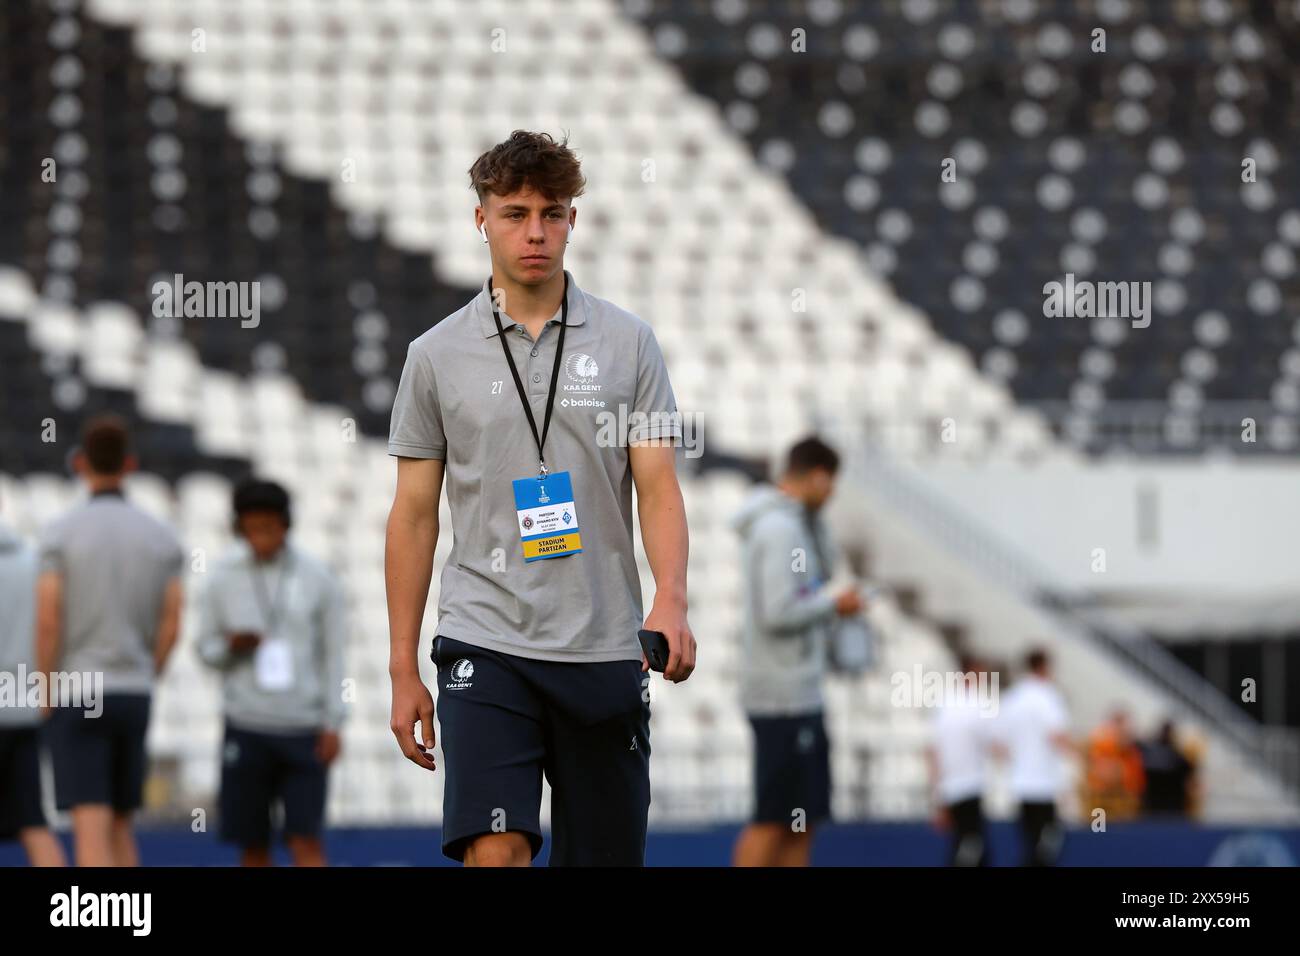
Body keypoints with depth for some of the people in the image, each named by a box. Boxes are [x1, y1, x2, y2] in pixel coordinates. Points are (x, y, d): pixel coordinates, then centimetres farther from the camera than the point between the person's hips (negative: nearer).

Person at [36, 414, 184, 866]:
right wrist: (143, 686, 14)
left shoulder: (60, 533, -7)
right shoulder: (162, 537, 4)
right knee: (119, 829, 16)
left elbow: (47, 622, -13)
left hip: (76, 697, -4)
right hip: (133, 699, 4)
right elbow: (171, 626, 1)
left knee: (91, 830, -8)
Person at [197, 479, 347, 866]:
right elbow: (205, 648, 11)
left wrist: (332, 724, -1)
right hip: (246, 726, 1)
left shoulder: (317, 578, 2)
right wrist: (231, 646, -13)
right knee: (253, 844, 4)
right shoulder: (224, 578, 5)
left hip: (304, 728, -1)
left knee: (306, 838, -8)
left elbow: (334, 654, 5)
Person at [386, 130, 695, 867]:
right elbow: (415, 515, 8)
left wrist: (671, 602, -19)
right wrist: (404, 669, 4)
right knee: (494, 853, -15)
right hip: (486, 646, -1)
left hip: (605, 652, 1)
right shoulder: (437, 355, 5)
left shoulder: (628, 342, 5)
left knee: (603, 856, 6)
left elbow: (659, 488, 0)